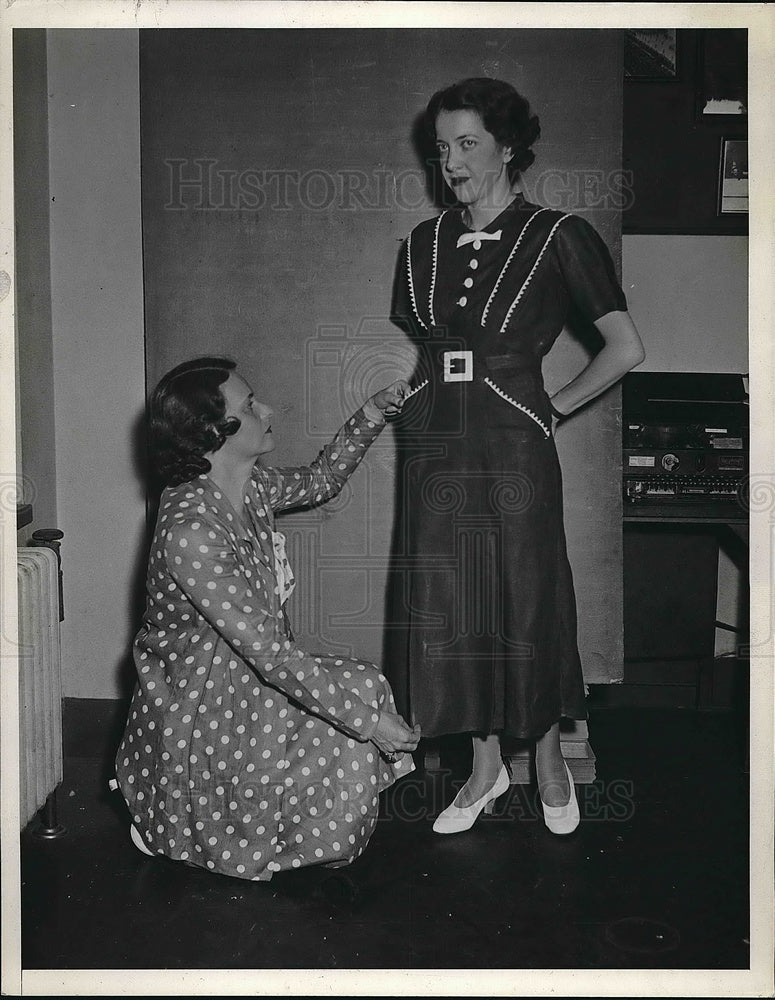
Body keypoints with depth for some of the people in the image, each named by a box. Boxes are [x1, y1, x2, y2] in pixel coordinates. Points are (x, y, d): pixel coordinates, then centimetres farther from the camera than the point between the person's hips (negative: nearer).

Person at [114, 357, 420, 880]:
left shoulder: (250, 486, -4)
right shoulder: (190, 533, -31)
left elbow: (319, 481, 18)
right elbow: (270, 652, -31)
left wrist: (372, 414, 8)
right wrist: (367, 719, -29)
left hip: (249, 677, 8)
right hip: (199, 712, -8)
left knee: (363, 688, -2)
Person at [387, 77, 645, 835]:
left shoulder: (557, 238, -3)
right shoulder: (424, 243, 11)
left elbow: (626, 348, -6)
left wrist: (555, 407, -2)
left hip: (513, 449, -4)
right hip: (435, 449, 5)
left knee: (529, 603, 4)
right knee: (448, 608, 8)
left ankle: (548, 760, 27)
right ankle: (485, 766, 25)